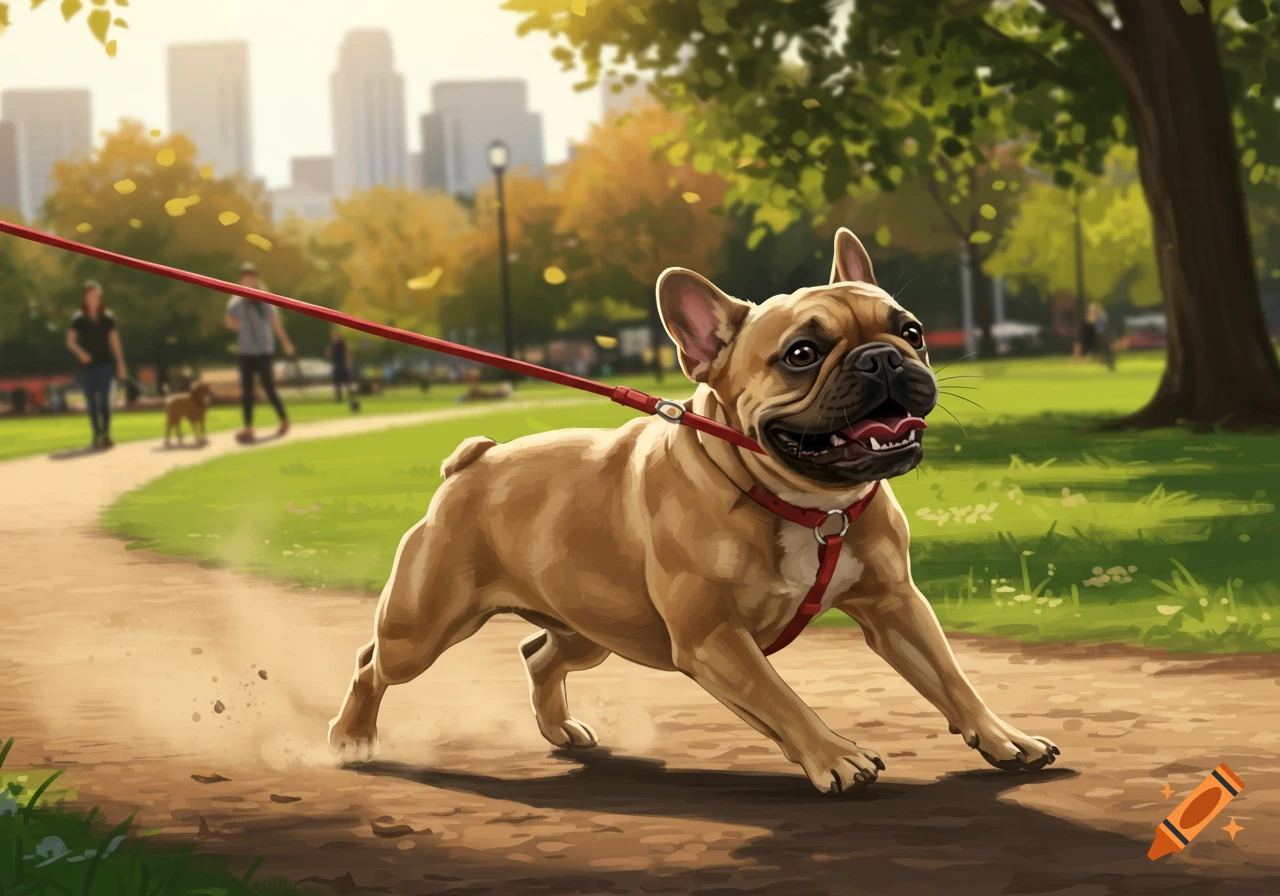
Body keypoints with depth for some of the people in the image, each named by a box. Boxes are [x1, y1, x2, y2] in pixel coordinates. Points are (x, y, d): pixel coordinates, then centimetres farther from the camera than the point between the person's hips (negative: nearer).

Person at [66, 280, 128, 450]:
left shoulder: (108, 318, 4)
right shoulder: (79, 320, 1)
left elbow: (115, 342, 8)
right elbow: (70, 341, 1)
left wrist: (121, 364, 5)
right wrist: (80, 353, -19)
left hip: (105, 364, -1)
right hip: (87, 366, 1)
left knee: (104, 400, -10)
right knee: (91, 403, 4)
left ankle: (106, 435, -9)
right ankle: (97, 435, 10)